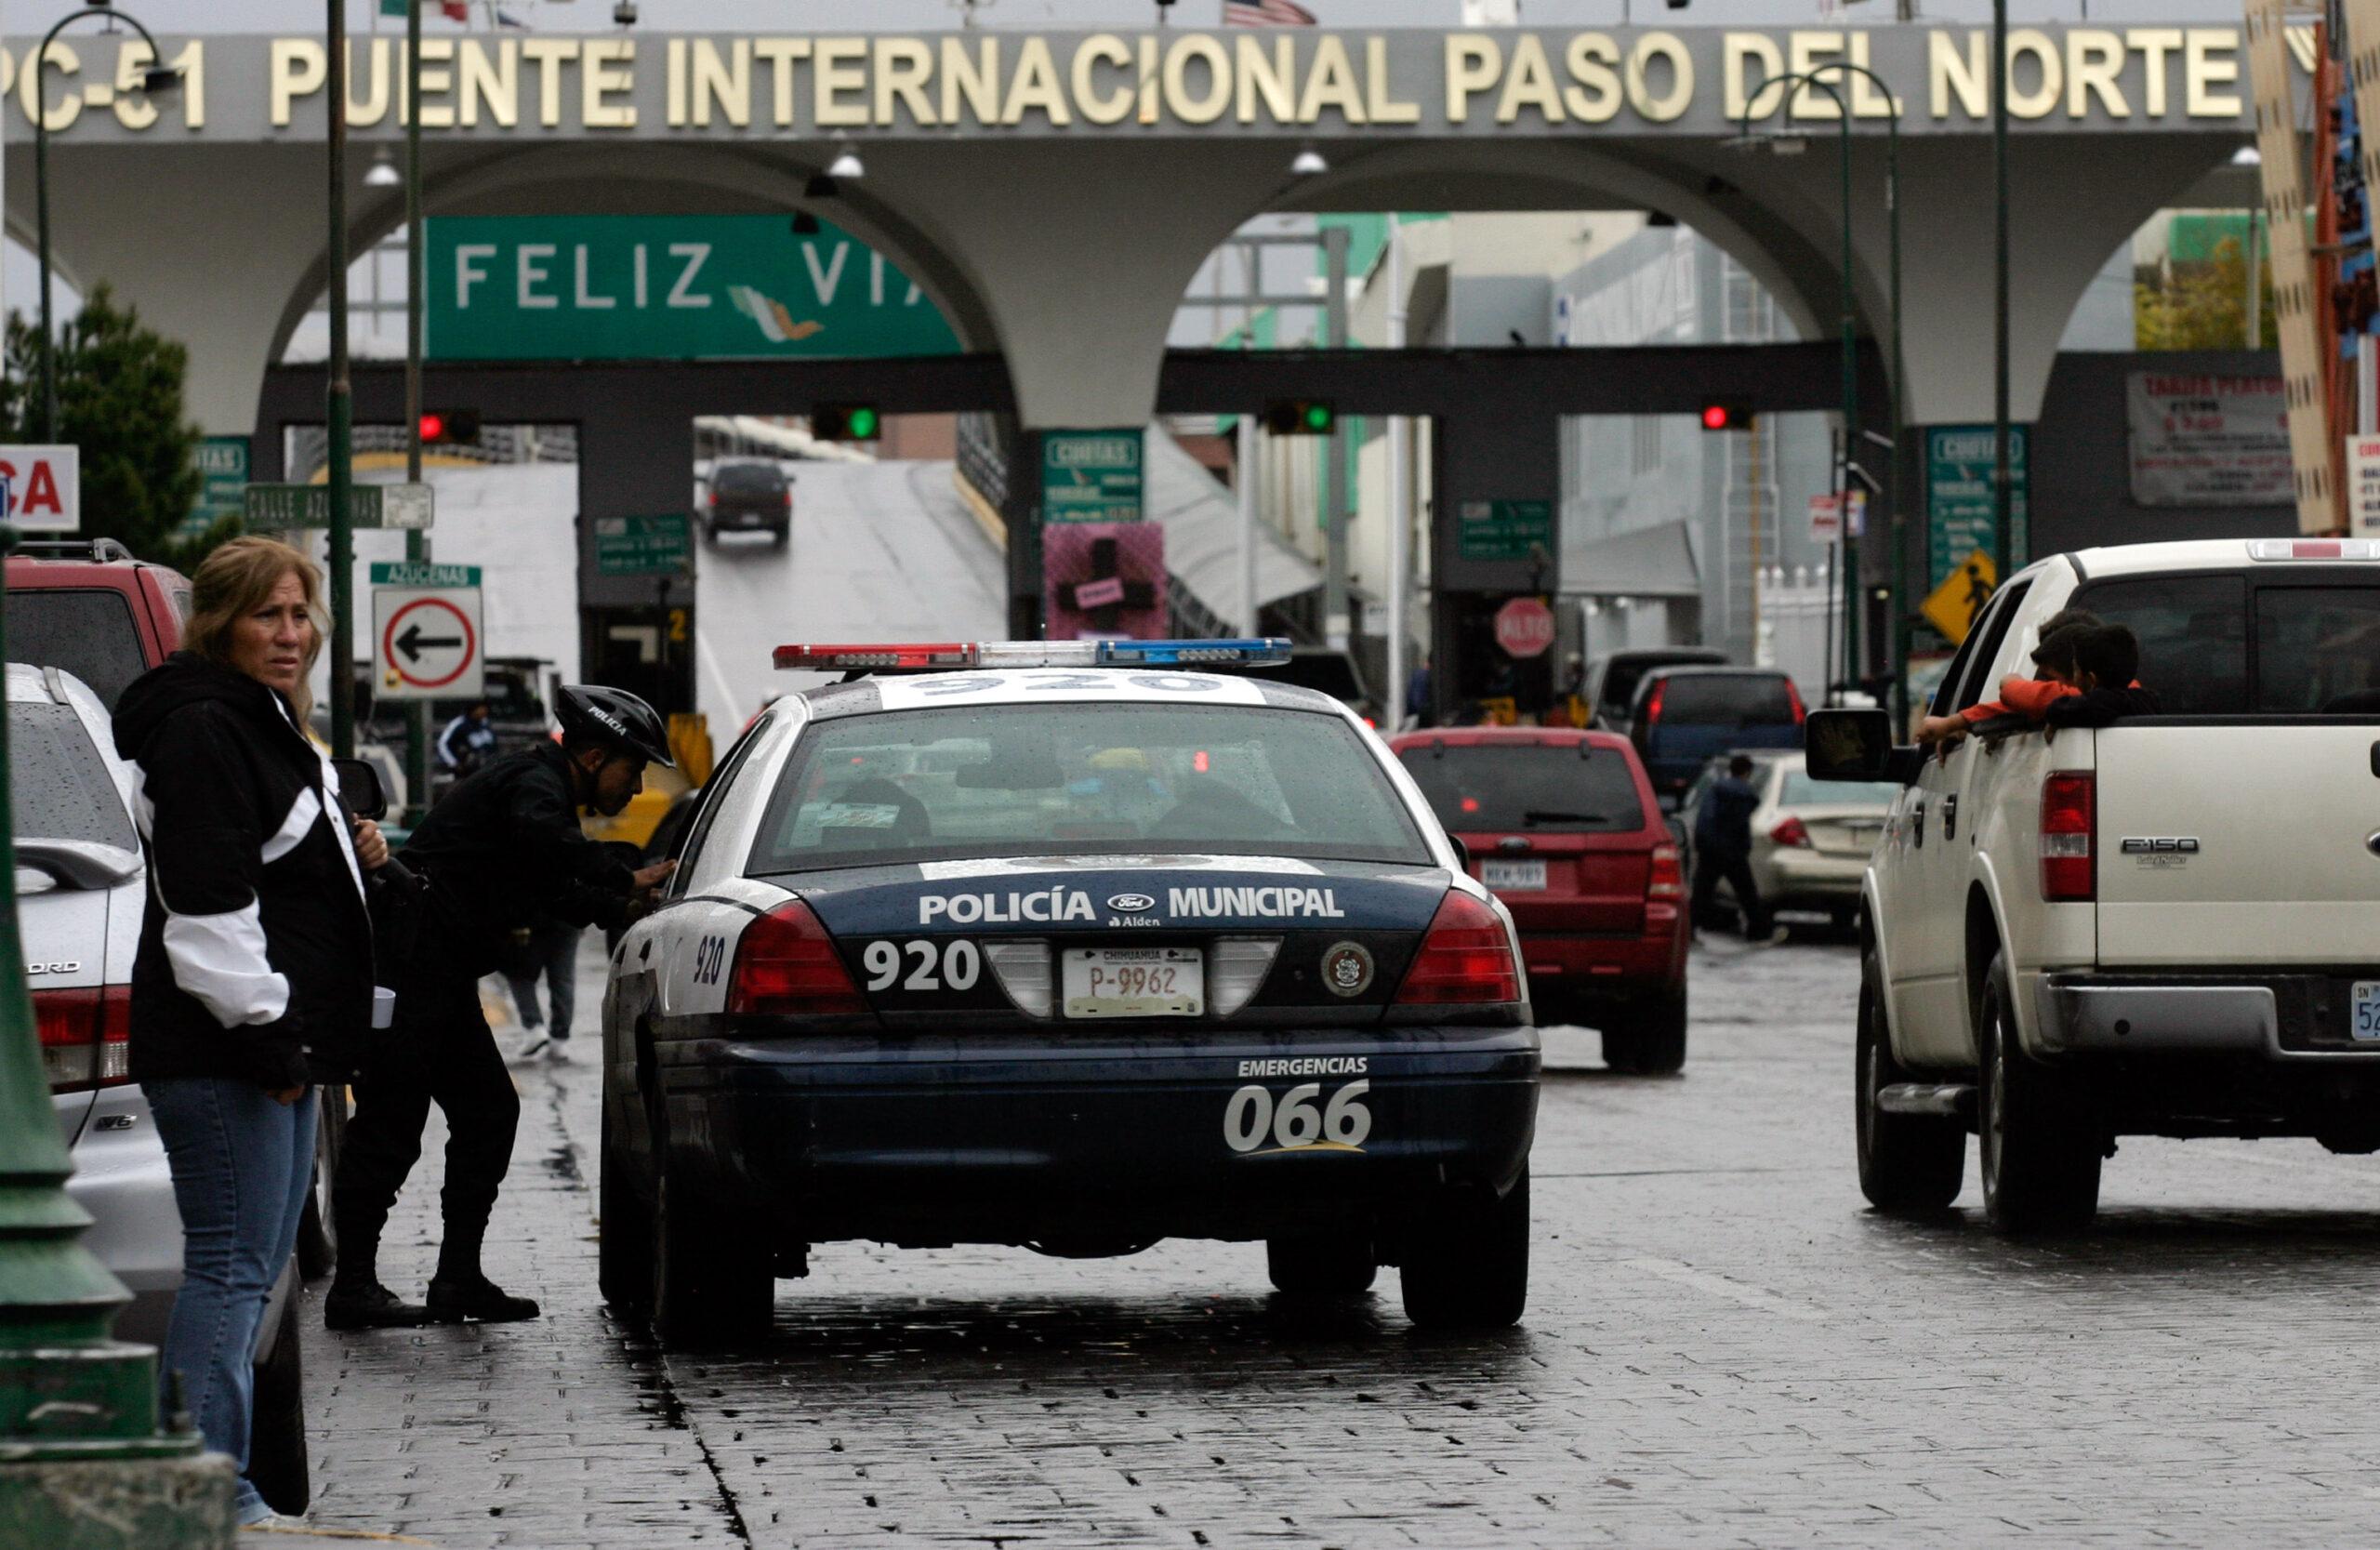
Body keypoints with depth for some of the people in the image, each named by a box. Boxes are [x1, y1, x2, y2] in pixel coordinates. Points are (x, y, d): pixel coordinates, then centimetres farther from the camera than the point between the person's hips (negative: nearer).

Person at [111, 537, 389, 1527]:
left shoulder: (262, 722, 19)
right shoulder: (201, 731, -14)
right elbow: (206, 898, -21)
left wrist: (349, 853, 14)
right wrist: (263, 1029, -21)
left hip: (271, 1044, 11)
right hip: (219, 1049, -11)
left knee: (255, 1264, 13)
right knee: (232, 1265, -11)